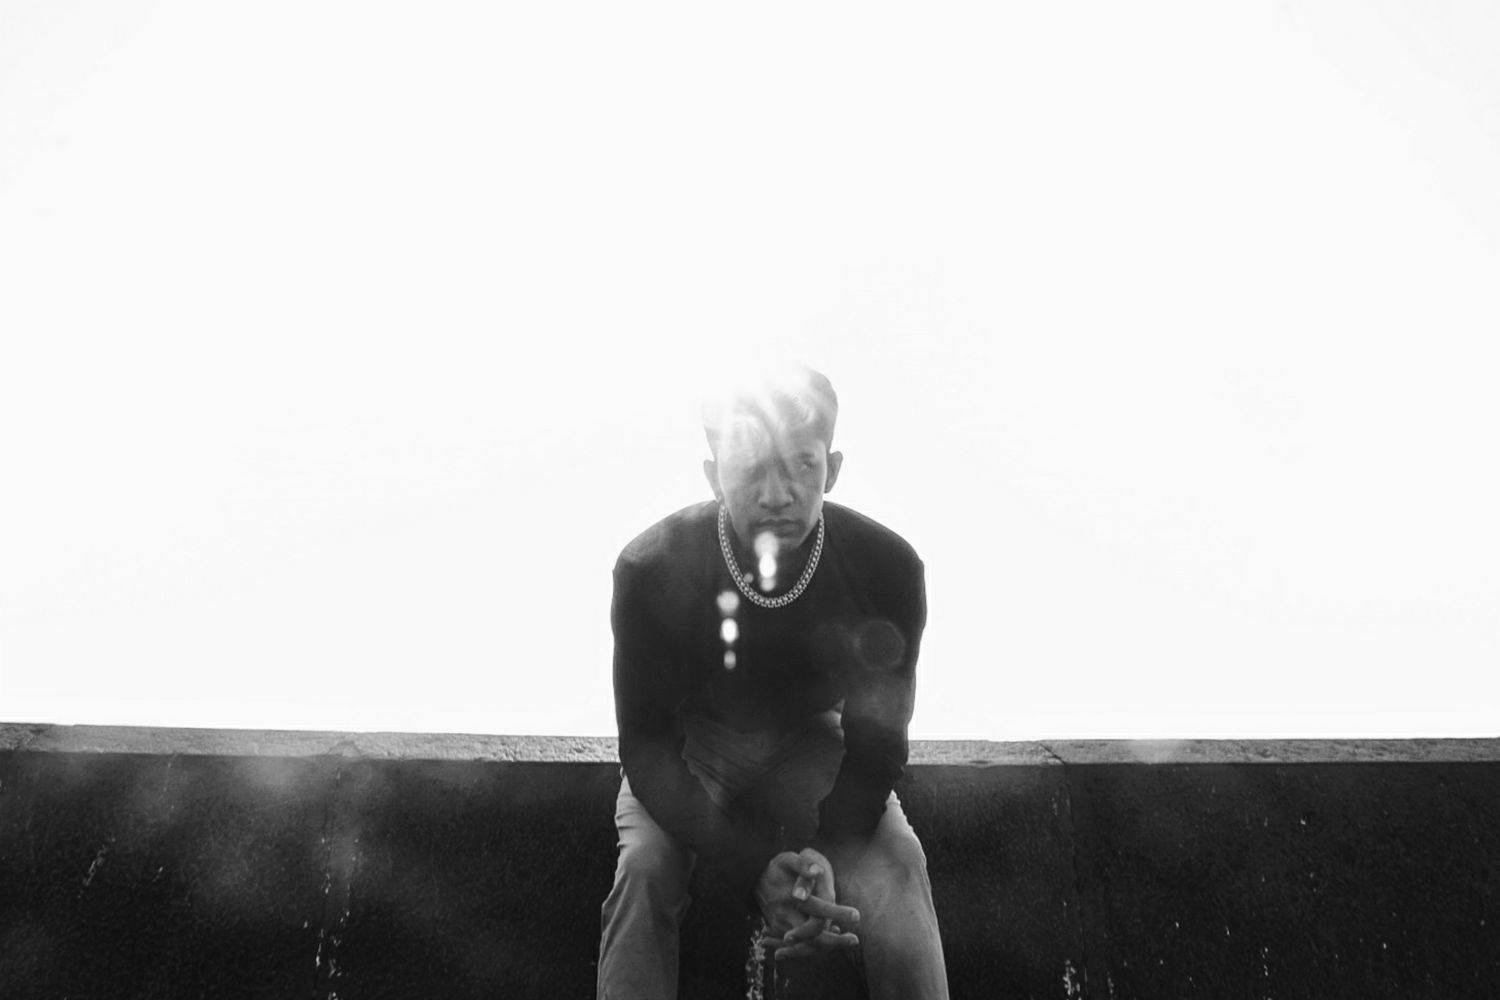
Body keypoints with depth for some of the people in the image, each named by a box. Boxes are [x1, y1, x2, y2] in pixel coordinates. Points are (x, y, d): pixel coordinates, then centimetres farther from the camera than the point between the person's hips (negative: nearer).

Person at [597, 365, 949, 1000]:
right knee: (643, 864, -28)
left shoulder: (886, 567, -22)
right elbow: (646, 745, -20)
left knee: (896, 870, -24)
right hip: (689, 750, 0)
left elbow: (876, 744, -13)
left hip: (813, 746, 1)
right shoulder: (650, 569, -25)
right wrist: (754, 870, -33)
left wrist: (827, 854, -32)